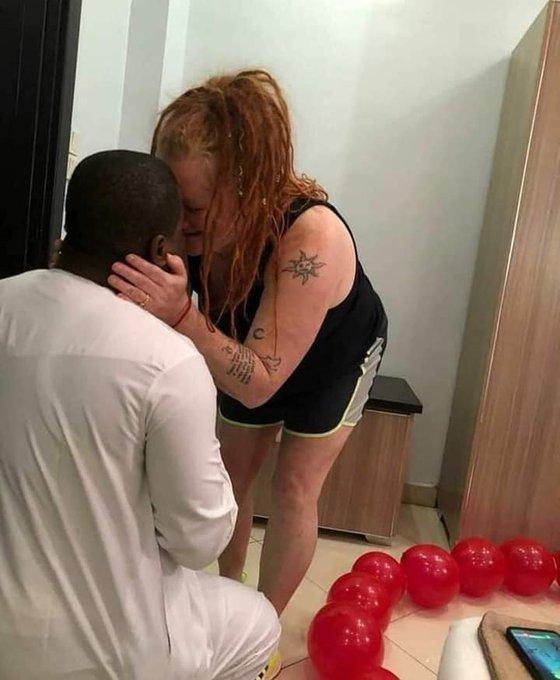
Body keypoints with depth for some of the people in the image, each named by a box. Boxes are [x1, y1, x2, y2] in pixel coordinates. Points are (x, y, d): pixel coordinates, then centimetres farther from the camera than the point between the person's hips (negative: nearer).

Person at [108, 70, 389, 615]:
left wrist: (181, 316, -56)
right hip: (253, 356, 5)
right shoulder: (195, 226, -30)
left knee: (293, 488, -1)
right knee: (231, 475, 11)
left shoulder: (313, 240, -45)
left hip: (339, 353, -4)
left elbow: (258, 383, -42)